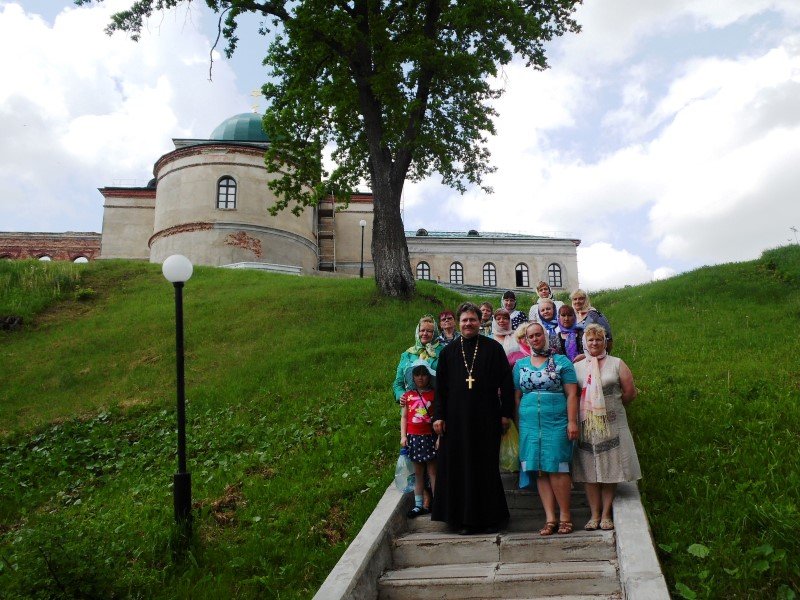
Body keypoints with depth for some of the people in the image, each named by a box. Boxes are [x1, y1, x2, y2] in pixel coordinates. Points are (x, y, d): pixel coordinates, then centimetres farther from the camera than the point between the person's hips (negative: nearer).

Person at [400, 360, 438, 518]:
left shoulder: (434, 395, -1)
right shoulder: (408, 396, 5)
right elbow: (404, 417, 8)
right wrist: (403, 436, 1)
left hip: (430, 437, -2)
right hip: (414, 438, 3)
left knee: (433, 472, 1)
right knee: (418, 473, 10)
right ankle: (418, 505, 16)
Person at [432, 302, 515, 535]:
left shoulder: (493, 348, 1)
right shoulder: (448, 351, 7)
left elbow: (506, 382, 1)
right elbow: (440, 386, 8)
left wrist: (506, 413, -4)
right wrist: (438, 416, 2)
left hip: (486, 418, -2)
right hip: (457, 418, 2)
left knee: (487, 466, 5)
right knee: (460, 466, 4)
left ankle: (491, 516, 17)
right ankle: (465, 518, 14)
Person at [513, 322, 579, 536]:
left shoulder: (561, 362, 4)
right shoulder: (520, 365, 13)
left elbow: (571, 394, -1)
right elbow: (516, 397, 14)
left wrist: (572, 422, -9)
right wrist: (518, 424, 10)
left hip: (556, 422, -3)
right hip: (529, 423, 3)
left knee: (556, 468, -7)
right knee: (540, 471, 2)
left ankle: (565, 516, 6)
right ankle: (550, 519, 6)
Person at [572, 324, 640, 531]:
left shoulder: (617, 364, 4)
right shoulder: (577, 367, 8)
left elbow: (630, 393, 4)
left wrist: (612, 406, 8)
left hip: (612, 424, -1)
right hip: (586, 425, 1)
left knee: (610, 469, 2)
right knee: (589, 470, 2)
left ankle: (606, 514, 11)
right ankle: (595, 514, 11)